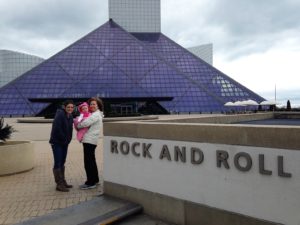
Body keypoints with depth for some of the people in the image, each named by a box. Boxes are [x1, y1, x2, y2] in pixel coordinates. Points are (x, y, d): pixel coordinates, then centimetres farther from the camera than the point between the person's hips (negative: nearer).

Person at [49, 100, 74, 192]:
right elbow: (56, 129, -24)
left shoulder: (70, 117, 7)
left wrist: (68, 140, 2)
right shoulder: (60, 115, -17)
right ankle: (59, 184, 3)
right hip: (57, 142, -8)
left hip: (65, 143, 8)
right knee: (57, 163, -3)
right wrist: (64, 139, -17)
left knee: (62, 163, 15)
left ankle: (63, 182, 25)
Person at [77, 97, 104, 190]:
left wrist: (77, 125, -4)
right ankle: (95, 179, 28)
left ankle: (90, 183, 1)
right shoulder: (94, 114, 21)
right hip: (89, 140, 10)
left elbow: (85, 123, -21)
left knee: (88, 162, -6)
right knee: (91, 161, 17)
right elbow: (87, 124, 18)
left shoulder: (96, 115, -11)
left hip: (89, 141, -10)